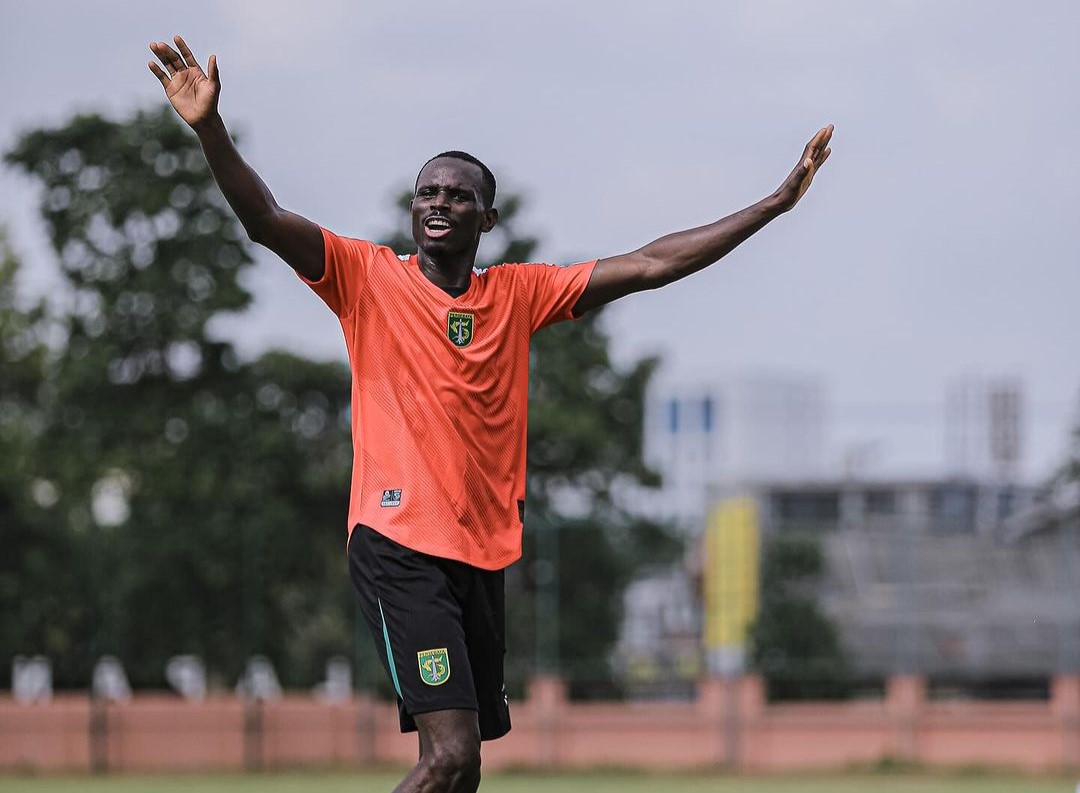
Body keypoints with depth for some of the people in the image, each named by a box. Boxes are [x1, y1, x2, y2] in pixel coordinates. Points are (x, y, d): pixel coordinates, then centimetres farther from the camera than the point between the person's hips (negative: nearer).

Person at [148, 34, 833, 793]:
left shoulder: (518, 294, 12)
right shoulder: (368, 278, 1)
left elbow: (650, 265, 12)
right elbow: (267, 221, -12)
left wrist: (776, 203, 10)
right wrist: (210, 129, -28)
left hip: (486, 552, 5)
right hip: (400, 548, -5)